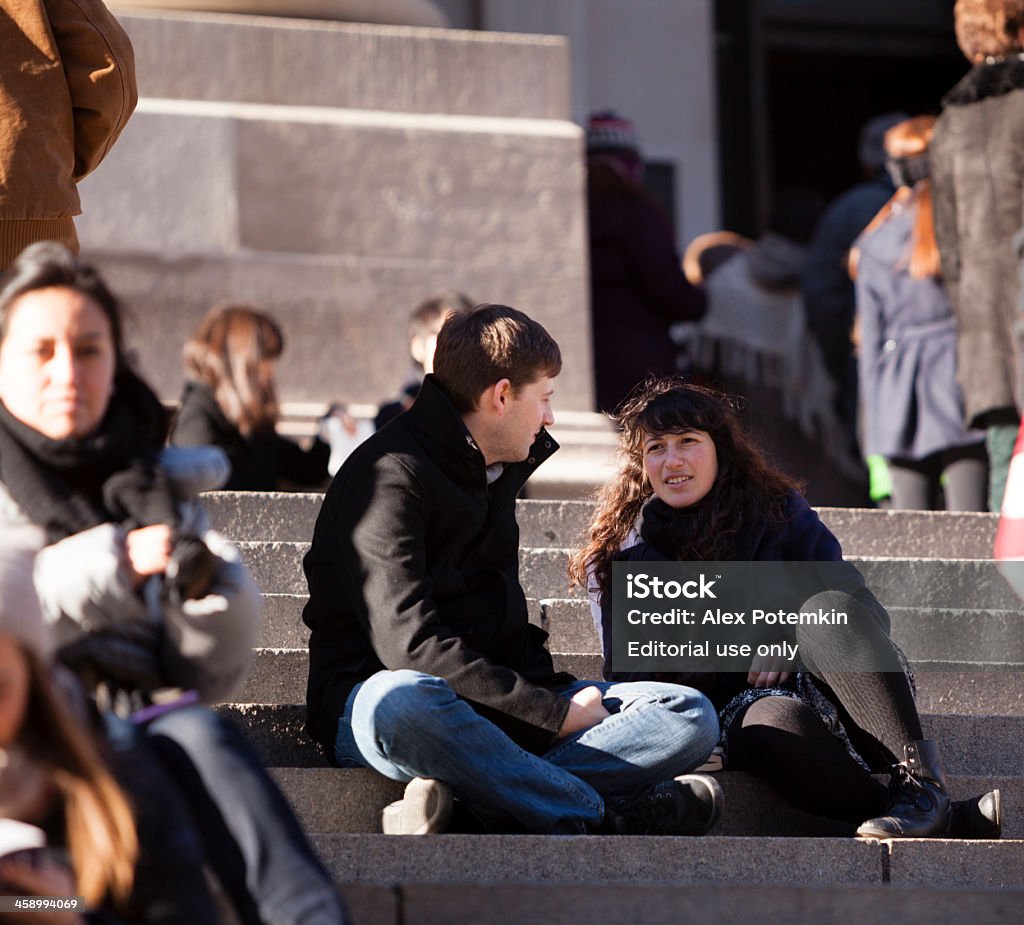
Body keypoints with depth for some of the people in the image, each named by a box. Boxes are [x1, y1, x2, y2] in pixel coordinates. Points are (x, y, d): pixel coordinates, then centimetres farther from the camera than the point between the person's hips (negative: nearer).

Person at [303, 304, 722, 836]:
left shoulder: (497, 471, 18)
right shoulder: (390, 476, -10)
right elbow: (409, 643, -21)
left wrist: (550, 687, -1)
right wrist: (553, 713, -20)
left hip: (496, 702, 8)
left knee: (691, 716, -11)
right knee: (403, 702, -45)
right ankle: (608, 820, -37)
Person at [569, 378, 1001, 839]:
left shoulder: (778, 512, 9)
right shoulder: (619, 555, 9)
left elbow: (862, 610, 5)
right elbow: (628, 675, 5)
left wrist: (793, 636, -14)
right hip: (734, 712, -1)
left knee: (829, 606, -30)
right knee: (774, 727, -38)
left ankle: (920, 780, -38)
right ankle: (957, 820, -44)